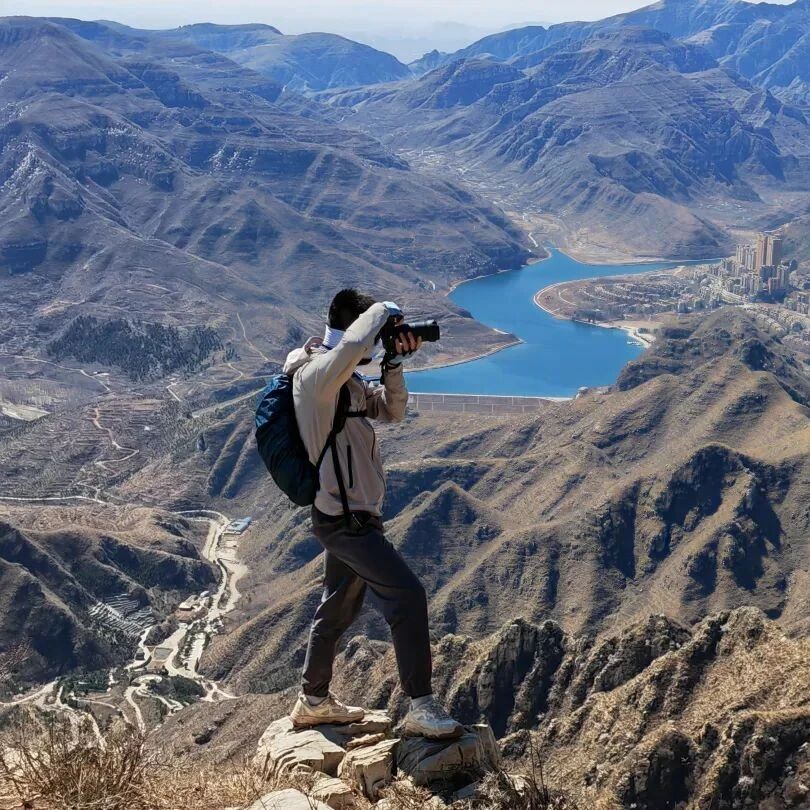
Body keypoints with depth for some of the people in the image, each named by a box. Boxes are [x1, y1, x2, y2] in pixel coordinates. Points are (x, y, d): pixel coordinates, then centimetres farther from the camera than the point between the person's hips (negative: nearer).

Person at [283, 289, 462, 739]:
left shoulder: (349, 382, 12)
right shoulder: (316, 374, -18)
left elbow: (392, 412, 19)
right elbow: (353, 345, -39)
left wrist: (394, 367, 3)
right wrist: (382, 311, -21)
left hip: (351, 515, 10)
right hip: (344, 519, -10)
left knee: (340, 609, 20)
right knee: (408, 595, -13)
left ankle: (314, 702, 35)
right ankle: (421, 708, -10)